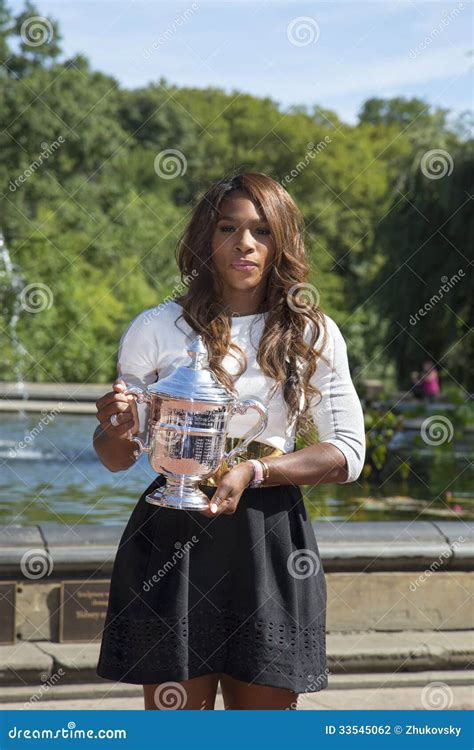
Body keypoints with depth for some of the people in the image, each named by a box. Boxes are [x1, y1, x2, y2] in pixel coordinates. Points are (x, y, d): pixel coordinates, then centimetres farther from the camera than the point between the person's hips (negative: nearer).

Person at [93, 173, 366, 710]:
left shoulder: (313, 335, 5)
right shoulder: (155, 330, 3)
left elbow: (348, 453, 2)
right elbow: (116, 460, 9)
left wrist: (255, 472, -12)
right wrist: (116, 429, -15)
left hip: (271, 542, 1)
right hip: (173, 539, -1)